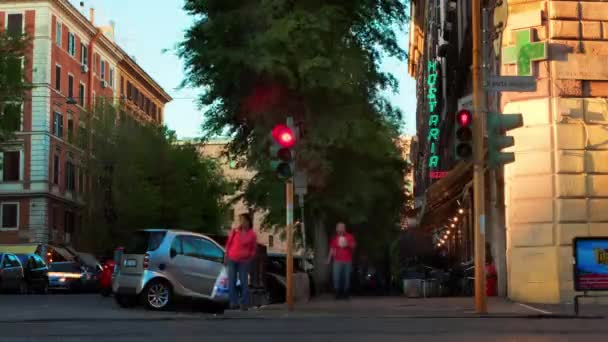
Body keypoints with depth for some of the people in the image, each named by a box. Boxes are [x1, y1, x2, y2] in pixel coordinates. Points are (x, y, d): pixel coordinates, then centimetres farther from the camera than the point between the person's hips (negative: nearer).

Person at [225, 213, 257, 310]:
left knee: (244, 282, -2)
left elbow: (253, 249, 8)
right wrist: (226, 256, 7)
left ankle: (244, 304, 5)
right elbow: (228, 243, 9)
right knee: (232, 282, 0)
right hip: (232, 260, 2)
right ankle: (233, 303, 4)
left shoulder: (252, 234, 1)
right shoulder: (234, 231, 4)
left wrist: (250, 257, -5)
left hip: (244, 261, -1)